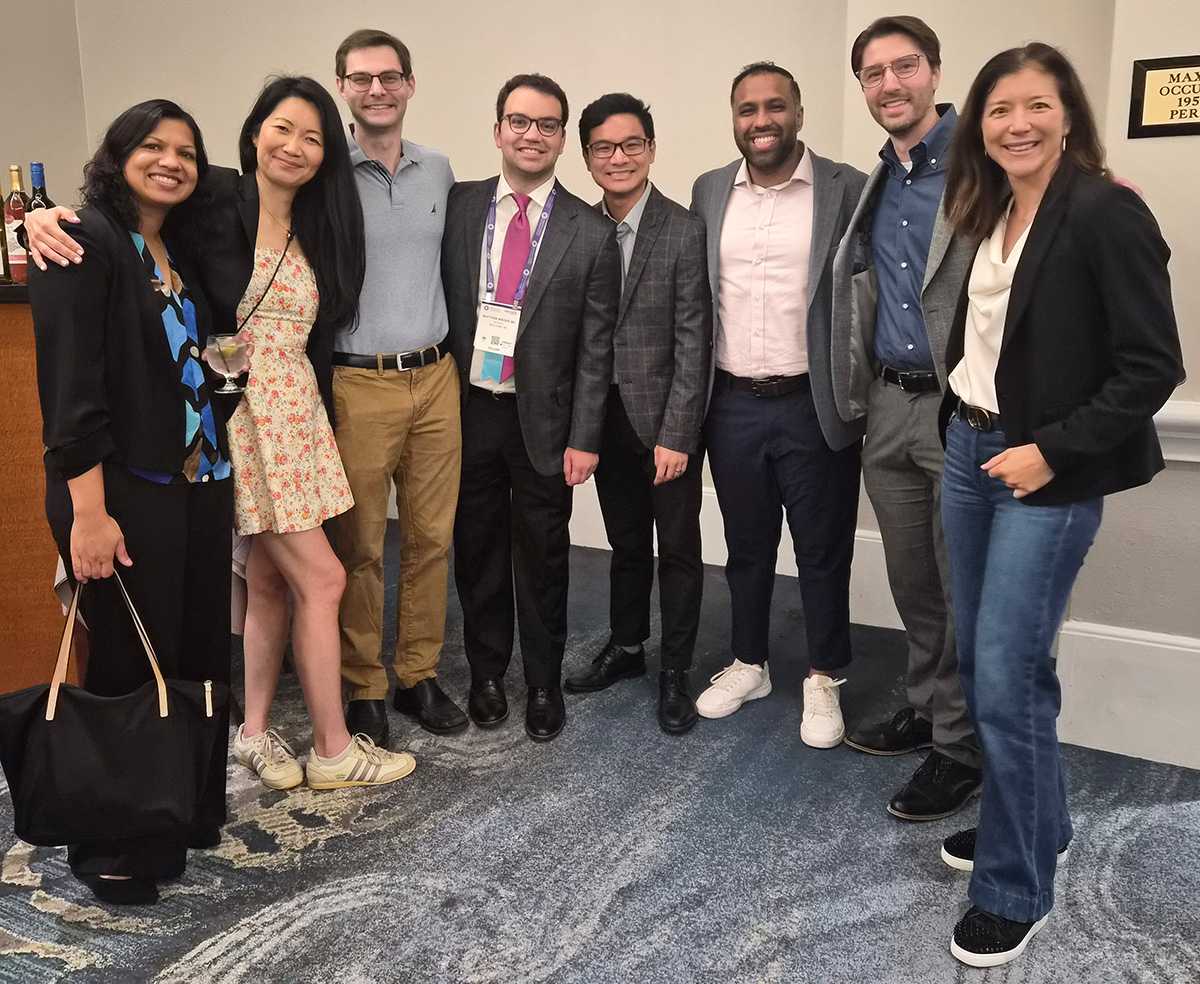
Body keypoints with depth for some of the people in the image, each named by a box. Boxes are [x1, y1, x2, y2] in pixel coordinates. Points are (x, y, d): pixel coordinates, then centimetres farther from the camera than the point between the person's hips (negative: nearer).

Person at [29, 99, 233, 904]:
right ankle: (115, 846, 22)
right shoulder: (84, 243, -10)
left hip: (200, 485, 7)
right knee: (131, 667, 3)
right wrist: (89, 512, -21)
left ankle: (189, 811, 31)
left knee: (199, 655, 12)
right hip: (125, 495, -7)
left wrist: (224, 470, 13)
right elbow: (70, 386, -16)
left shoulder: (182, 251, 13)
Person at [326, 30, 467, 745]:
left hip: (436, 379, 4)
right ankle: (363, 687, 18)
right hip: (358, 385, -4)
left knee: (432, 537, 9)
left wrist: (451, 353, 14)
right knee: (359, 546, 4)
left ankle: (419, 674, 23)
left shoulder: (438, 171, 10)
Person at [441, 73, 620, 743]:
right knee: (478, 550, 13)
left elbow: (596, 347, -4)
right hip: (469, 411, 2)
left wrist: (584, 438, -7)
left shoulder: (591, 234, -4)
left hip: (543, 420, -2)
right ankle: (487, 673, 32)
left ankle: (544, 684, 27)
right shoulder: (459, 207, 2)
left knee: (543, 558, 9)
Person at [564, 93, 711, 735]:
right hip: (607, 417, 4)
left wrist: (676, 435, -16)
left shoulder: (684, 231, -11)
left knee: (677, 548, 7)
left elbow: (693, 342, -13)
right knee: (626, 544, 18)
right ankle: (626, 647, 35)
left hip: (666, 418, -4)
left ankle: (675, 672, 21)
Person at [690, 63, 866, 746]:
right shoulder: (710, 192, 6)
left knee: (823, 553, 9)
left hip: (814, 407, -3)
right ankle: (749, 664, 35)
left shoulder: (847, 189, -5)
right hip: (733, 407, 3)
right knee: (746, 547, 17)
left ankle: (825, 680, 26)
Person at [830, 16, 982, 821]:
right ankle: (929, 707, 33)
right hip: (890, 406, 7)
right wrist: (860, 396, 15)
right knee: (912, 582, 16)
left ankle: (964, 747, 16)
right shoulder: (876, 186, 14)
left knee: (967, 589, 3)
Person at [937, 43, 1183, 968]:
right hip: (968, 452, 8)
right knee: (979, 662, 14)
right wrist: (962, 429, 9)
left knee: (1008, 678, -6)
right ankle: (1027, 823, 34)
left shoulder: (1106, 213, -13)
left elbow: (1153, 368, -16)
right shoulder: (989, 213, 10)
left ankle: (1017, 888, 12)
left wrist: (1052, 451, -18)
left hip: (1046, 473, -8)